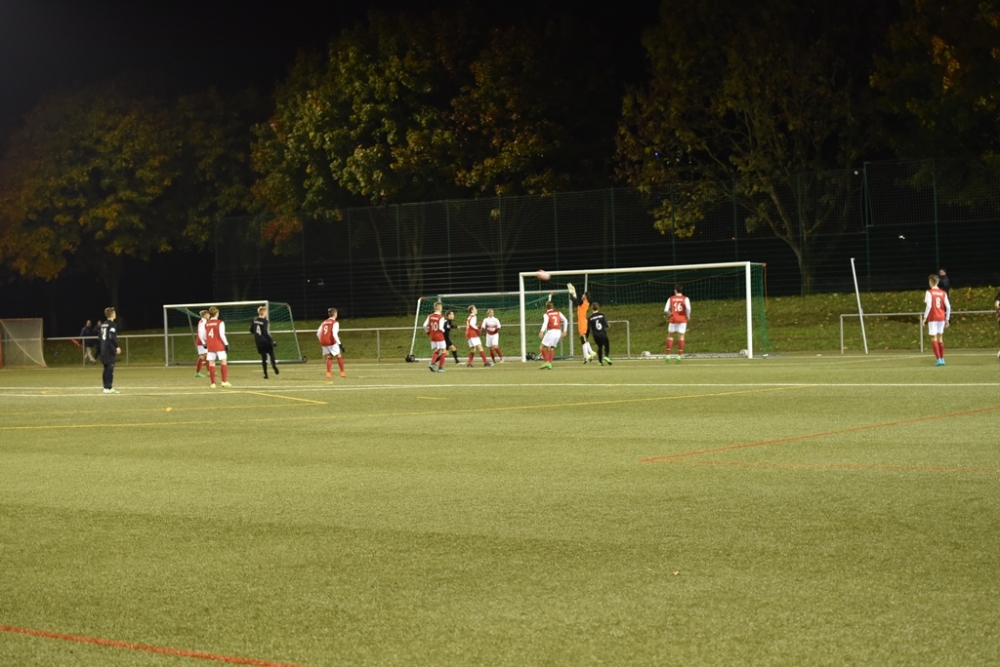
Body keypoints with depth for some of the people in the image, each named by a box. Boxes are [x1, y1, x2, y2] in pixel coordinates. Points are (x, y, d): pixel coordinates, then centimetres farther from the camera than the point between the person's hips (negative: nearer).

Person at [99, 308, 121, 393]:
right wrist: (117, 347, -18)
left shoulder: (103, 325, 17)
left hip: (104, 350, 9)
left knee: (106, 369, 11)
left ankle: (106, 387, 13)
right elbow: (112, 337, -18)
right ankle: (109, 388, -11)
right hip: (110, 350, -9)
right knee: (110, 368, -8)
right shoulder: (112, 324, -9)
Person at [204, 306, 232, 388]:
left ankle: (213, 383, 4)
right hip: (219, 345, -4)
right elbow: (222, 334, -14)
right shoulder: (220, 323, -7)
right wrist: (226, 344, -9)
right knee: (224, 362, 1)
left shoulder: (206, 323, 6)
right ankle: (224, 381, -6)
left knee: (211, 363, 5)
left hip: (210, 345, 4)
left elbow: (204, 335, 9)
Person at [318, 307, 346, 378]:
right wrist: (340, 344, -19)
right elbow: (335, 334, -19)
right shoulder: (335, 323, -5)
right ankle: (342, 372, 9)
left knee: (329, 357, 17)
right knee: (339, 356, 8)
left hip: (323, 342, 6)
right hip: (331, 342, -6)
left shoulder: (324, 322, 14)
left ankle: (328, 372, 6)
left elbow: (318, 333, 14)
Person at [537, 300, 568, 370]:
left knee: (542, 347, 3)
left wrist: (542, 331, -34)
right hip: (558, 332, 6)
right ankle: (550, 364, 11)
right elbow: (565, 321, 14)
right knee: (551, 348, 20)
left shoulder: (546, 314, -1)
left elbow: (545, 323, -20)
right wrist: (564, 331, 20)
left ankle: (546, 361, -11)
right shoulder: (558, 313, 15)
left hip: (551, 332, -6)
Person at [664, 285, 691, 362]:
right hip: (682, 319, 0)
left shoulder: (671, 299, 3)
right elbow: (688, 308, -16)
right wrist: (688, 316, 1)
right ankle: (679, 356, 0)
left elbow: (666, 310, -2)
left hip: (673, 319, 0)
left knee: (670, 336, 10)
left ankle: (668, 355, 3)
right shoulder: (685, 299, 0)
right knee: (681, 336, 5)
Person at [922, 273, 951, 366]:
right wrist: (947, 319, 12)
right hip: (941, 317, 5)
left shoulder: (929, 292, -6)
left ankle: (938, 359, -12)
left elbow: (928, 306, -16)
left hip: (932, 318, -5)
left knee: (933, 338, -2)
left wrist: (925, 318, -13)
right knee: (940, 338, 16)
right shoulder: (943, 293, 7)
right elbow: (948, 307, 4)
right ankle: (942, 359, 16)